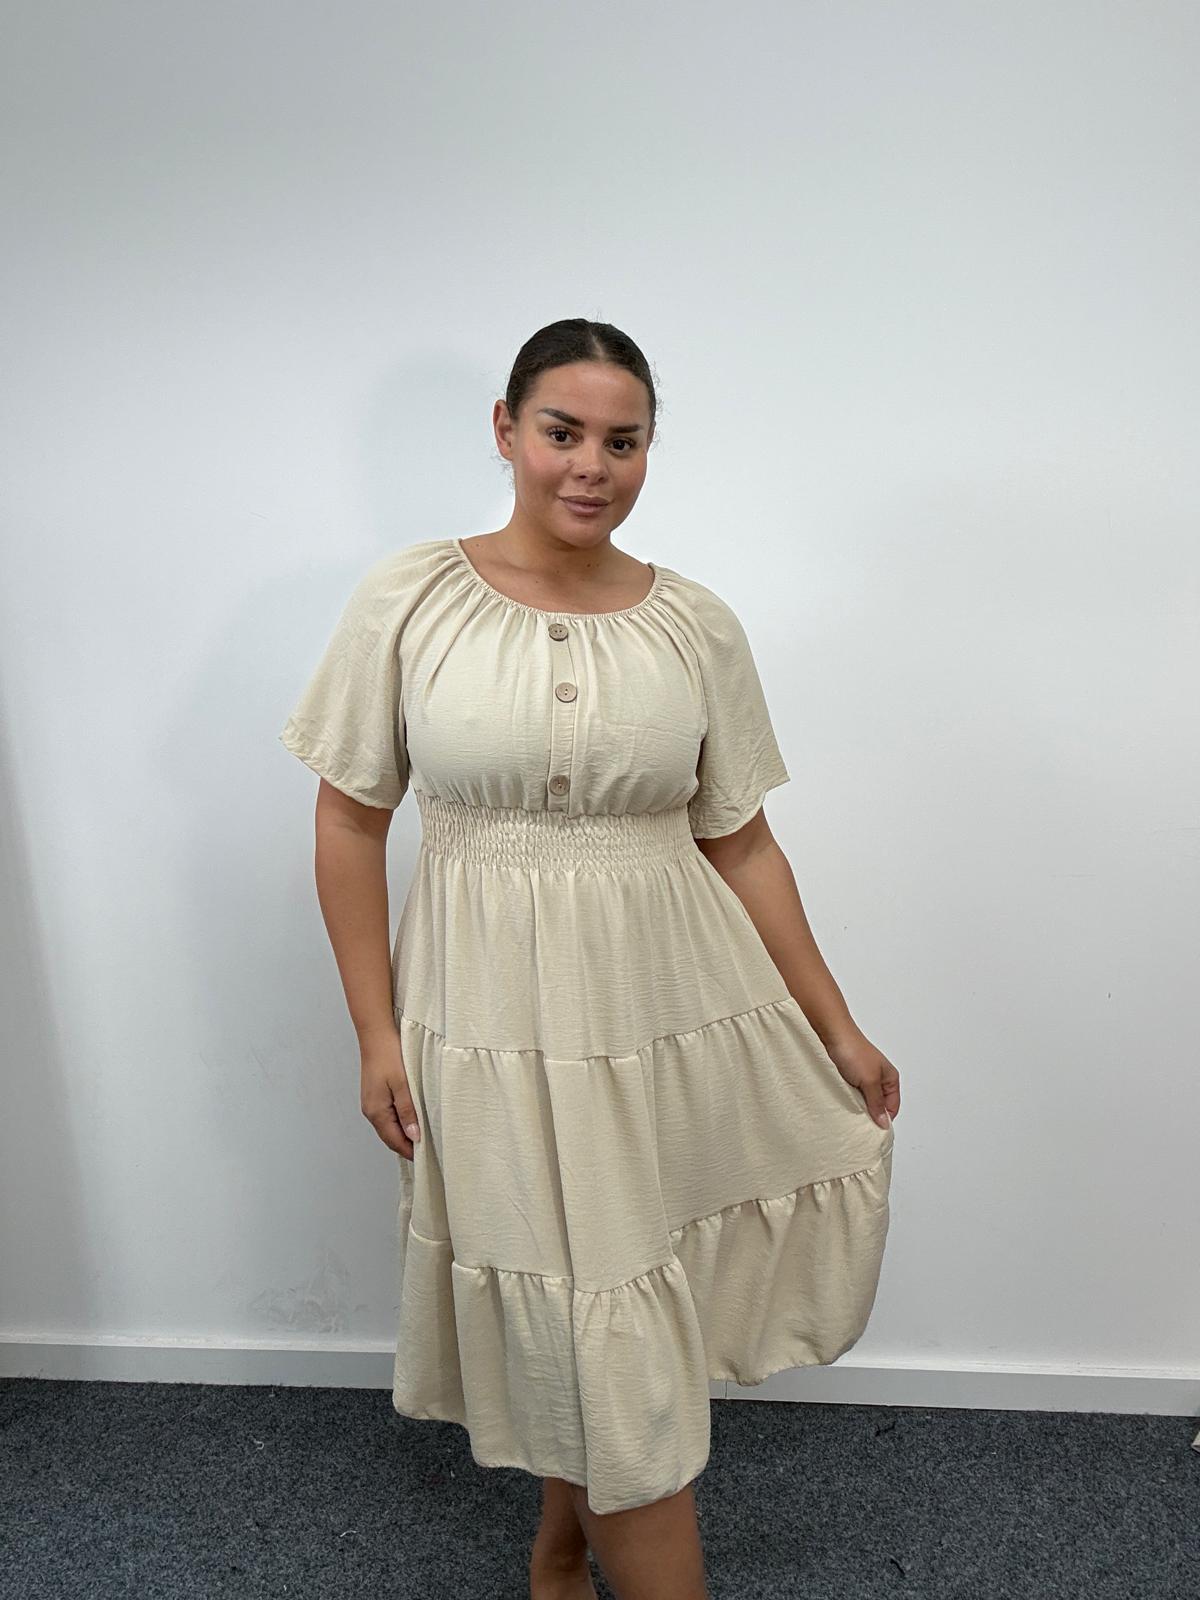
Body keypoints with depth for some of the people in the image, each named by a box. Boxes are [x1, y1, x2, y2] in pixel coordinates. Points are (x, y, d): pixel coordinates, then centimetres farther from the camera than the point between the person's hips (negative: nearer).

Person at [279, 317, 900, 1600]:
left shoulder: (696, 624, 0)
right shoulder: (409, 598, -5)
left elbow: (740, 841, 5)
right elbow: (350, 822, -1)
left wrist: (834, 1027, 6)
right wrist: (376, 1032, -4)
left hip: (679, 1012, 3)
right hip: (504, 1017, -2)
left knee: (597, 1334, 17)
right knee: (603, 1353, 8)